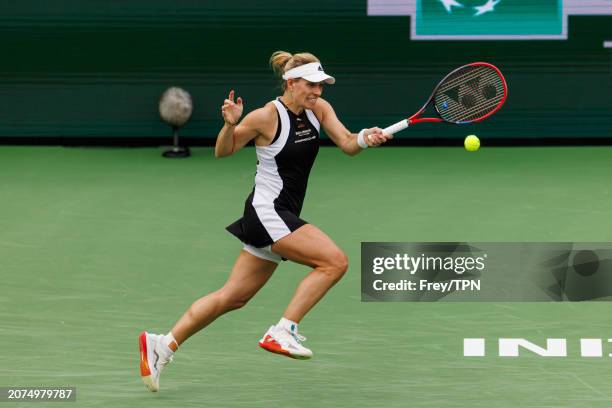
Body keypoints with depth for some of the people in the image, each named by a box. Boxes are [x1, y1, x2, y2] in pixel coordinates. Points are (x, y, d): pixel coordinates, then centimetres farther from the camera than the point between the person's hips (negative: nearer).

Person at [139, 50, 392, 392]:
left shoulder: (319, 108, 5)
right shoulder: (266, 117, -14)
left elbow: (347, 145, -3)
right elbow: (223, 152, -1)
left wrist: (365, 138, -24)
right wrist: (231, 124, -21)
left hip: (282, 217, 8)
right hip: (266, 212, -8)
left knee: (234, 297, 11)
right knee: (335, 261, -19)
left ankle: (163, 344, 16)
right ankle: (282, 332, -15)